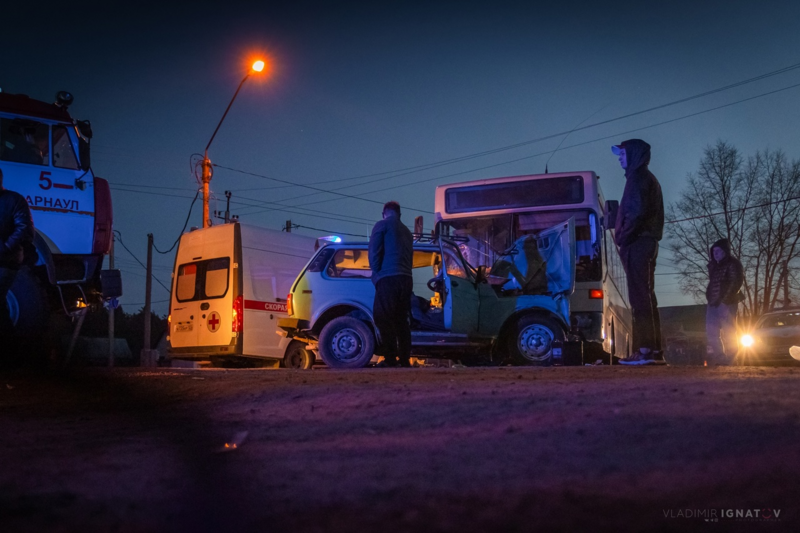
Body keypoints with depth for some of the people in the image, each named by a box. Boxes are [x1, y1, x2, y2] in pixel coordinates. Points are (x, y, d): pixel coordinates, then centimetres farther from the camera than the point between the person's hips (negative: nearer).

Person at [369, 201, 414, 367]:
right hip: (406, 279, 7)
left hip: (389, 278, -7)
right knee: (401, 320, 10)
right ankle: (405, 360, 5)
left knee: (383, 319, -8)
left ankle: (390, 359, -15)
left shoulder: (382, 225, 4)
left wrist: (376, 273, 2)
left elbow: (374, 252, -5)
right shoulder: (406, 231, 25)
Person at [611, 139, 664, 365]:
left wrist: (623, 237, -11)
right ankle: (655, 349, 9)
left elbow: (638, 211, -18)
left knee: (639, 296, -13)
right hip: (647, 242, 10)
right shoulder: (647, 178, 24)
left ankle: (644, 349, -16)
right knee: (646, 296, 9)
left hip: (637, 242, -10)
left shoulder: (639, 176, -6)